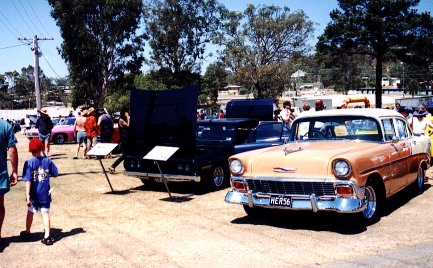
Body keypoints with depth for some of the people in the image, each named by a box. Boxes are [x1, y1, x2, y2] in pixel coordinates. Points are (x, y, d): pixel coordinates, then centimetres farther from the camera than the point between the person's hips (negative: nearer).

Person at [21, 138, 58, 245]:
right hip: (45, 193, 1)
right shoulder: (48, 161, -5)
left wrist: (27, 195, -17)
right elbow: (55, 173, 4)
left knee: (30, 212, 18)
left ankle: (27, 232, 36)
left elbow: (28, 180, -16)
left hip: (34, 194, -1)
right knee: (45, 213, 4)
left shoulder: (29, 163, -12)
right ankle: (47, 236, 0)